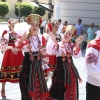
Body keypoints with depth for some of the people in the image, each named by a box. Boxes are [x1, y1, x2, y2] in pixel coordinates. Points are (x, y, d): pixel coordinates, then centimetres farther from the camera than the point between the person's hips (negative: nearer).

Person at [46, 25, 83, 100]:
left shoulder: (72, 45, 6)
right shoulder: (58, 44, -2)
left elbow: (77, 56, -8)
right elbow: (48, 52, -19)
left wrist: (77, 44, -19)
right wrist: (52, 40, -28)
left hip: (70, 70, 3)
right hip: (60, 69, -3)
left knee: (71, 92, 9)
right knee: (59, 89, 4)